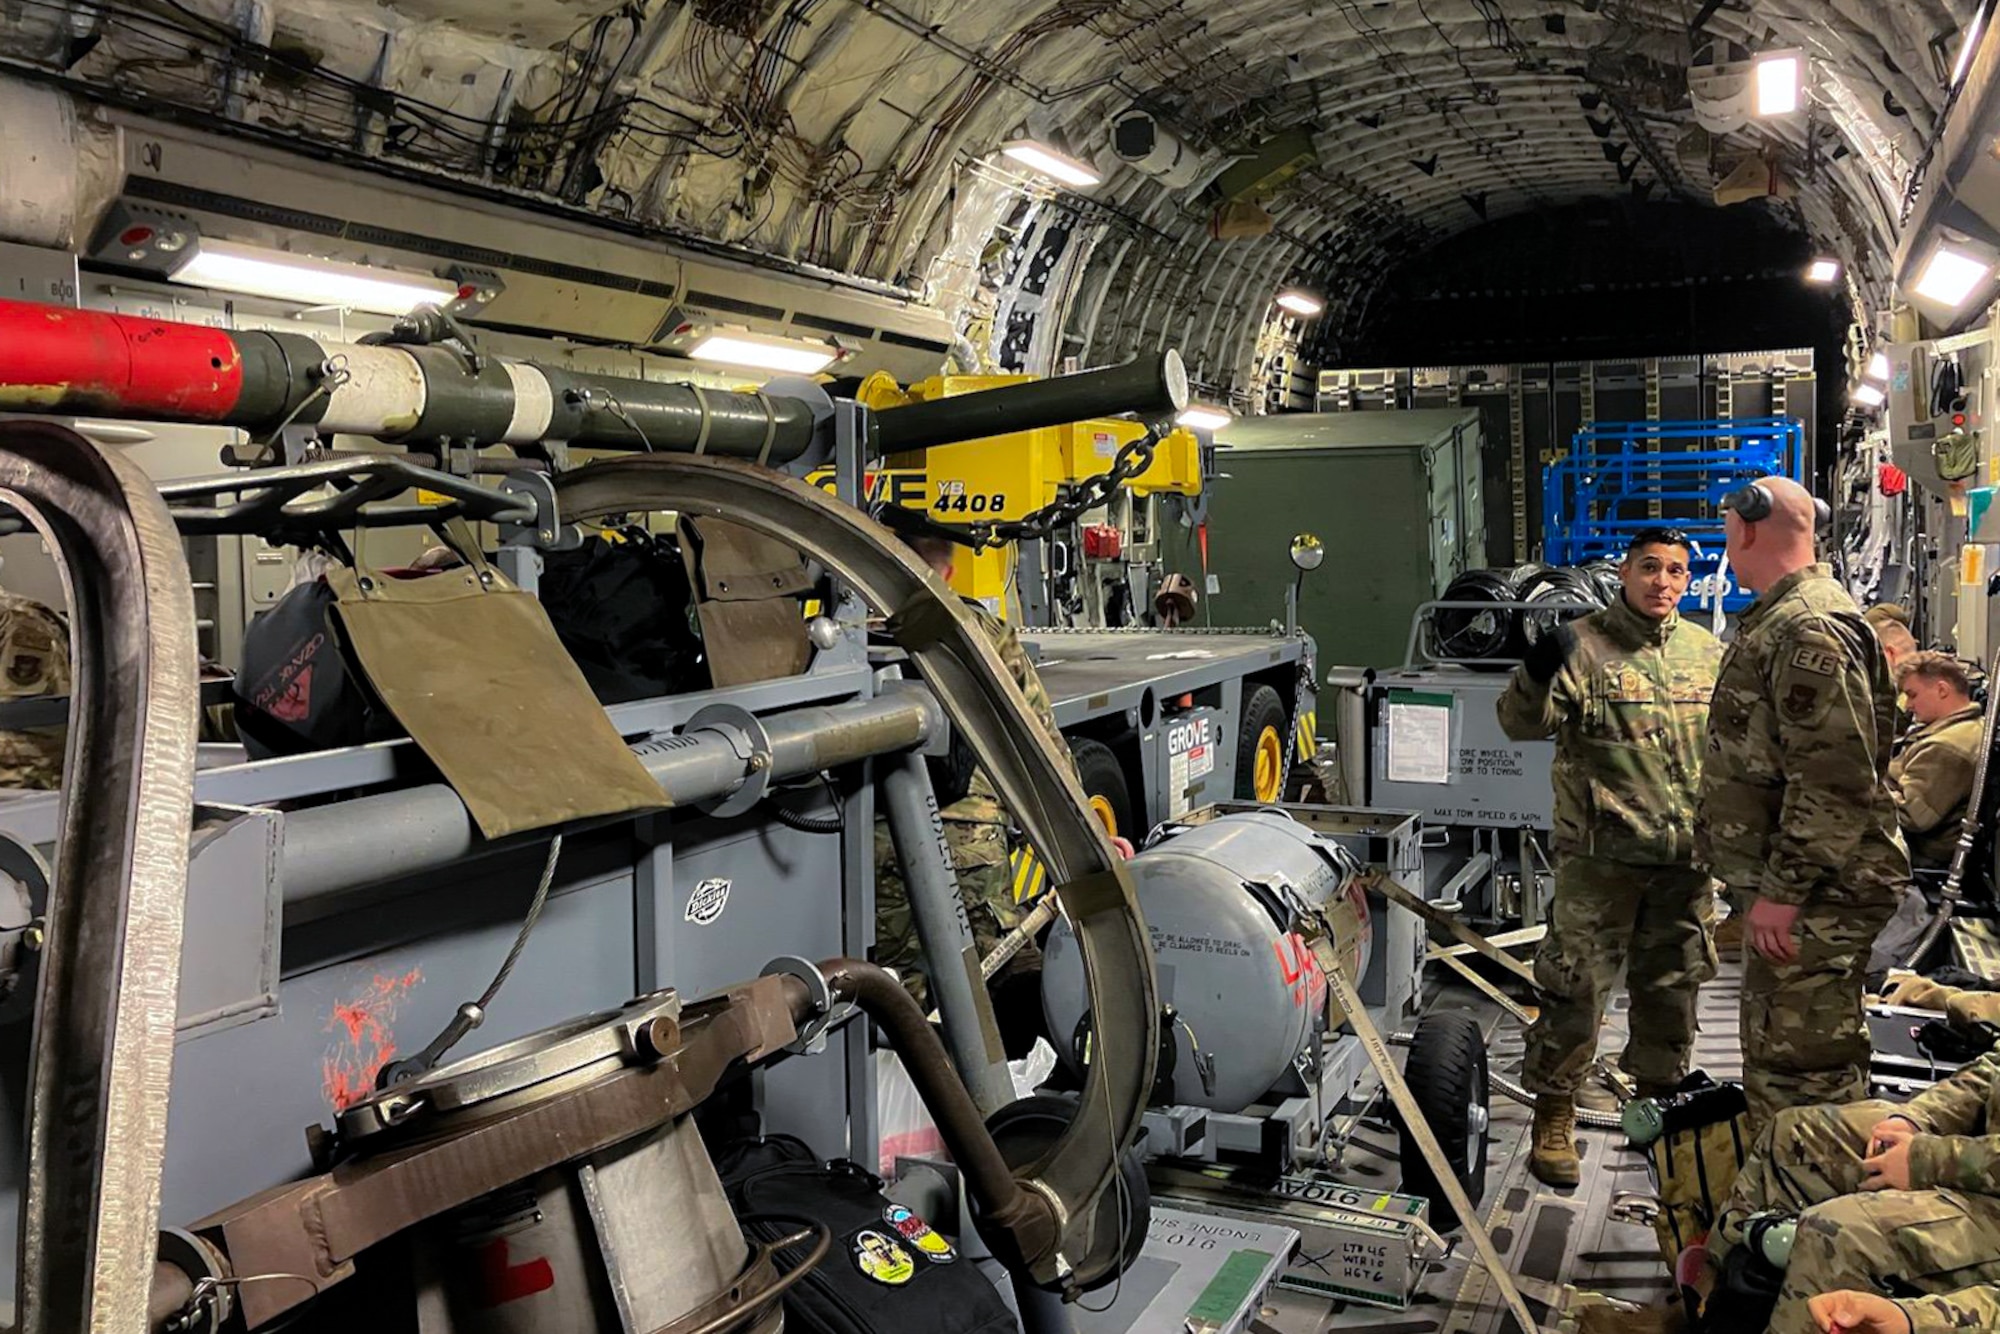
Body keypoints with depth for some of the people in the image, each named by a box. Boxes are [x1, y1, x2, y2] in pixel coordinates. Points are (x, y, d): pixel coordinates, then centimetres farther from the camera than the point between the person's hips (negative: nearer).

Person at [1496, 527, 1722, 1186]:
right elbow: (1522, 723, -15)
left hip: (1687, 859, 5)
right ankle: (1553, 1118, 8)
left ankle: (1660, 1098, 34)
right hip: (1601, 854, -5)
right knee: (1578, 986, -3)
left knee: (1673, 986, 16)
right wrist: (1537, 675, -34)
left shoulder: (1708, 653, 11)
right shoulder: (1582, 645, -5)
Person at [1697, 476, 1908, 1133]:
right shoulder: (1777, 621, 17)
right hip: (1790, 887, 11)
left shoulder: (1809, 629, -18)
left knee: (1802, 1066, -7)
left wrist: (1782, 891, -24)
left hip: (1816, 898, -11)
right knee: (1774, 1057, 20)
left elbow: (1834, 778, -25)